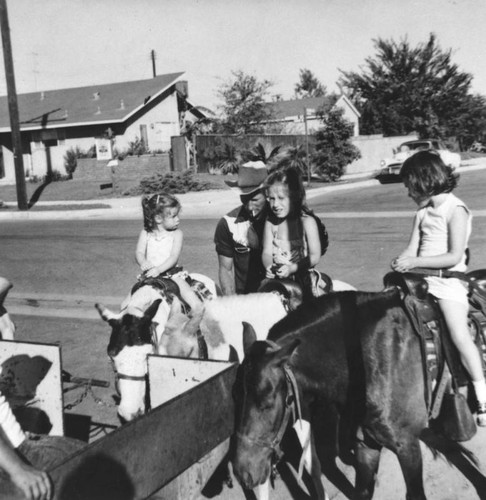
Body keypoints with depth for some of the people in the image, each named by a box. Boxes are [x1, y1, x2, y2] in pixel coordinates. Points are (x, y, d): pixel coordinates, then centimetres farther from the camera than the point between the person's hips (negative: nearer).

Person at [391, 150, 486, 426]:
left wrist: (415, 262, -18)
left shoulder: (456, 210, -9)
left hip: (448, 281, -7)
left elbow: (454, 257, -15)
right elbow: (412, 248, 7)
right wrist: (401, 263, -14)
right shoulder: (423, 212, 12)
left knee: (460, 335, -18)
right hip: (421, 279, 7)